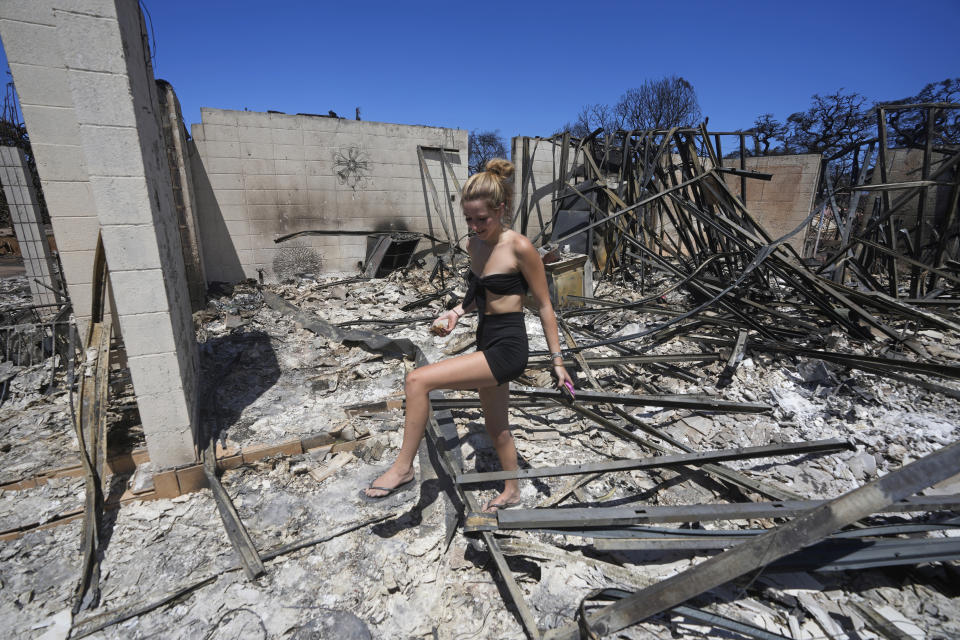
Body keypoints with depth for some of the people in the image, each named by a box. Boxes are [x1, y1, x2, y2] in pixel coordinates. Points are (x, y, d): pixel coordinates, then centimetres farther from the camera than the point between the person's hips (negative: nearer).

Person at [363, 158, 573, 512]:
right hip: (486, 345, 8)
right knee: (496, 426, 22)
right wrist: (456, 312, 1)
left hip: (507, 349, -8)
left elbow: (544, 305, -9)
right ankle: (512, 491, 46)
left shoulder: (520, 247, -16)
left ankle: (403, 467, 0)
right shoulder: (474, 245, 5)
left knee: (417, 380, -18)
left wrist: (557, 359, -5)